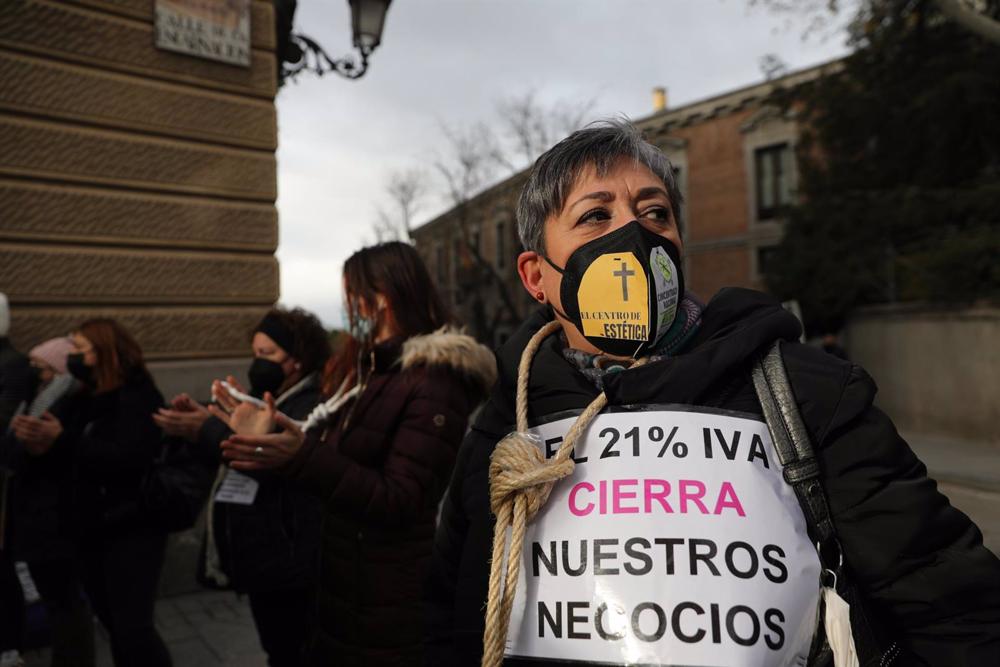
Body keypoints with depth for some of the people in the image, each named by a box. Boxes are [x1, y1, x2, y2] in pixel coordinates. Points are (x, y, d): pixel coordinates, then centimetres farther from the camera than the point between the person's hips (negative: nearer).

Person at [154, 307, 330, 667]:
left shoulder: (313, 406, -15)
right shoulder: (261, 398, 14)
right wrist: (196, 420, -3)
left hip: (288, 560, -9)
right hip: (260, 558, 9)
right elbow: (219, 458, 15)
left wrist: (206, 429, -27)